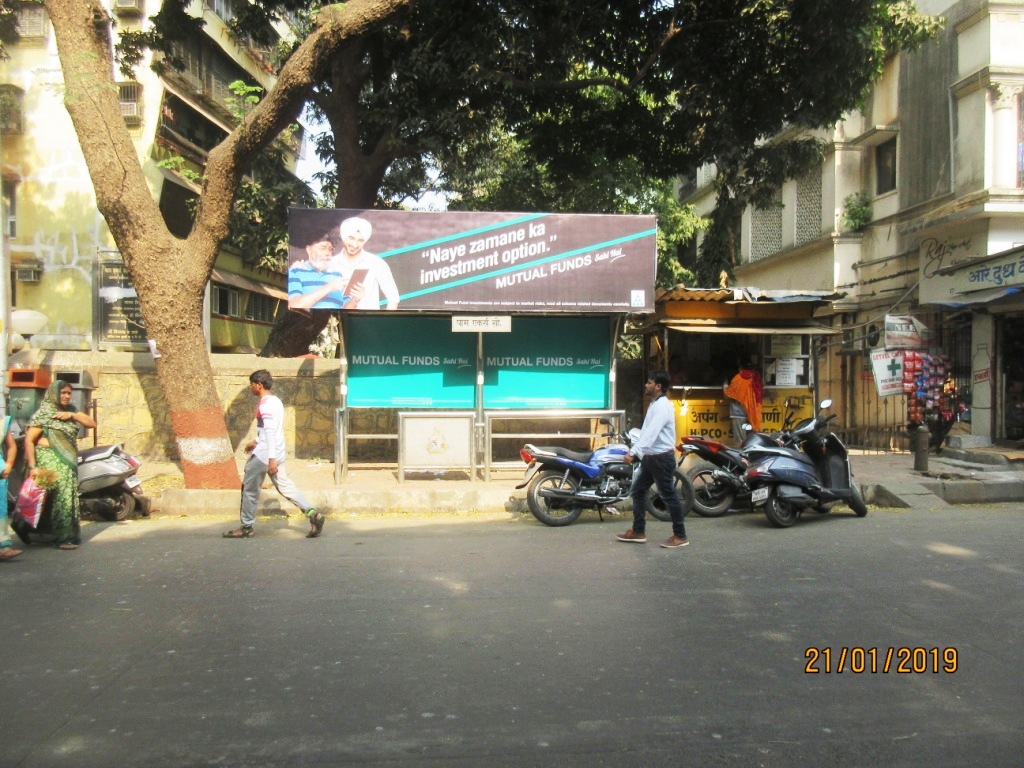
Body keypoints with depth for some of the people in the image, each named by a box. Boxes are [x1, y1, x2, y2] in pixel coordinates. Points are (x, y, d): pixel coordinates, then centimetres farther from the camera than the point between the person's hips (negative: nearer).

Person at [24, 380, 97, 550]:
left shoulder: (70, 411, 14)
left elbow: (92, 423, 8)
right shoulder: (44, 413, -7)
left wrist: (73, 415, -7)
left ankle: (70, 535, 17)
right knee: (60, 498, -9)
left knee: (69, 498, 9)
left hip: (68, 462, 7)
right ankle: (62, 538, -4)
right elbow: (29, 440, -12)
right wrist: (32, 466, -18)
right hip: (51, 460, -7)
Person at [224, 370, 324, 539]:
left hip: (264, 455, -9)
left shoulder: (265, 404, -16)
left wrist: (271, 459, -24)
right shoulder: (275, 401, 13)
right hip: (277, 454, 9)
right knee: (284, 486, 11)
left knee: (250, 488, 5)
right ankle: (312, 514, 1)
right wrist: (256, 441, 35)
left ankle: (246, 527, 15)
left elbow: (271, 432, -22)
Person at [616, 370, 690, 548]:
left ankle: (680, 536, 6)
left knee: (669, 496, -3)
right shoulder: (655, 405, 15)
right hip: (650, 457, 10)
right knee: (637, 490, 12)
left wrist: (633, 452, -38)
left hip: (662, 458, -10)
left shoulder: (662, 406, -18)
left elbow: (651, 433, -30)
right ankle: (638, 532, 19)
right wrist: (637, 452, 19)